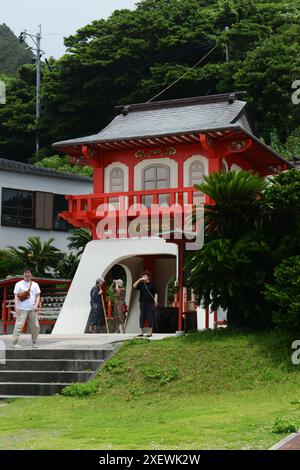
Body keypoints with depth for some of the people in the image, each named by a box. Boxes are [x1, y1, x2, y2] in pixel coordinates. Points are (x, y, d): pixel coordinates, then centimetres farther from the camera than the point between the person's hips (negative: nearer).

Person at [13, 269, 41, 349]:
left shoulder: (35, 284, 14)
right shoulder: (19, 284, 6)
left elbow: (38, 296, 11)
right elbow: (16, 296, 1)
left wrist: (36, 305, -5)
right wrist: (16, 306, -11)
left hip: (32, 309, 3)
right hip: (22, 309, -3)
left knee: (35, 326, 2)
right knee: (19, 325, -12)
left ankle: (34, 343, 14)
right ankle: (15, 343, -10)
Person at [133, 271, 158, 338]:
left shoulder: (152, 284, 3)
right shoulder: (141, 284, 9)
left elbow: (155, 293, 4)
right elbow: (134, 286, -2)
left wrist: (155, 299, -10)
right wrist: (139, 280, -8)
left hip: (150, 302, -3)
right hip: (142, 302, 3)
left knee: (150, 317, -2)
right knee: (142, 316, 4)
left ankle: (150, 332, 5)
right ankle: (141, 332, 11)